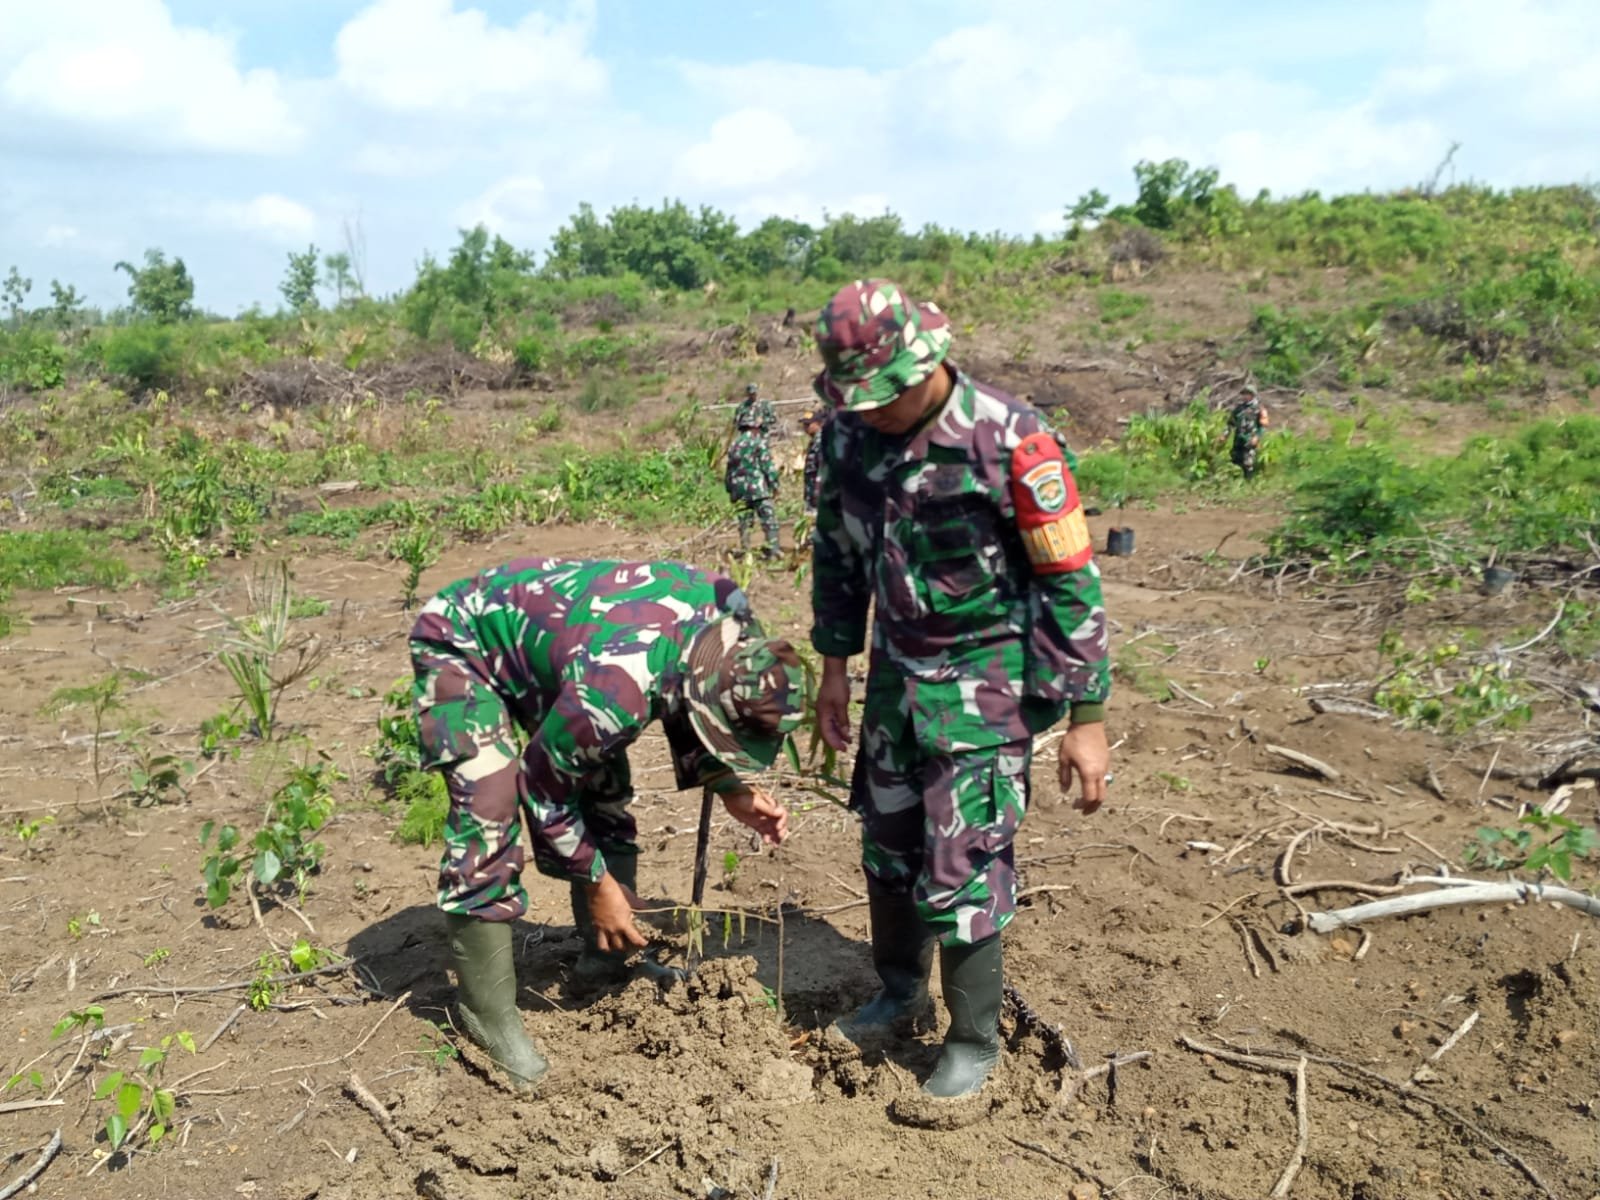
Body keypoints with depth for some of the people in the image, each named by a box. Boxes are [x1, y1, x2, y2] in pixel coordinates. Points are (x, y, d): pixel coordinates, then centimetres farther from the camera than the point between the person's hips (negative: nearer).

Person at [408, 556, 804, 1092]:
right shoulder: (617, 691, -41)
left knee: (606, 791, 4)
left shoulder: (732, 618, -20)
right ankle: (486, 1010, -3)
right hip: (462, 641, -8)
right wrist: (597, 883, -11)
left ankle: (608, 958, 19)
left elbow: (682, 711, 1)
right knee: (489, 812, -18)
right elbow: (543, 788, -22)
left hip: (534, 626, 8)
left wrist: (730, 790, -12)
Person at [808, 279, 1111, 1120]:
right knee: (888, 843, 16)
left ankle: (973, 1044, 16)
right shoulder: (849, 434, -5)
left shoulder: (1009, 440, -22)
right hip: (897, 669, 6)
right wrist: (835, 666, 12)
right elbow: (836, 552, 10)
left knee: (961, 862, -4)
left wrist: (1087, 718, -16)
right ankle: (900, 995, 38)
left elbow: (1071, 581, -17)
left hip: (986, 676, -6)